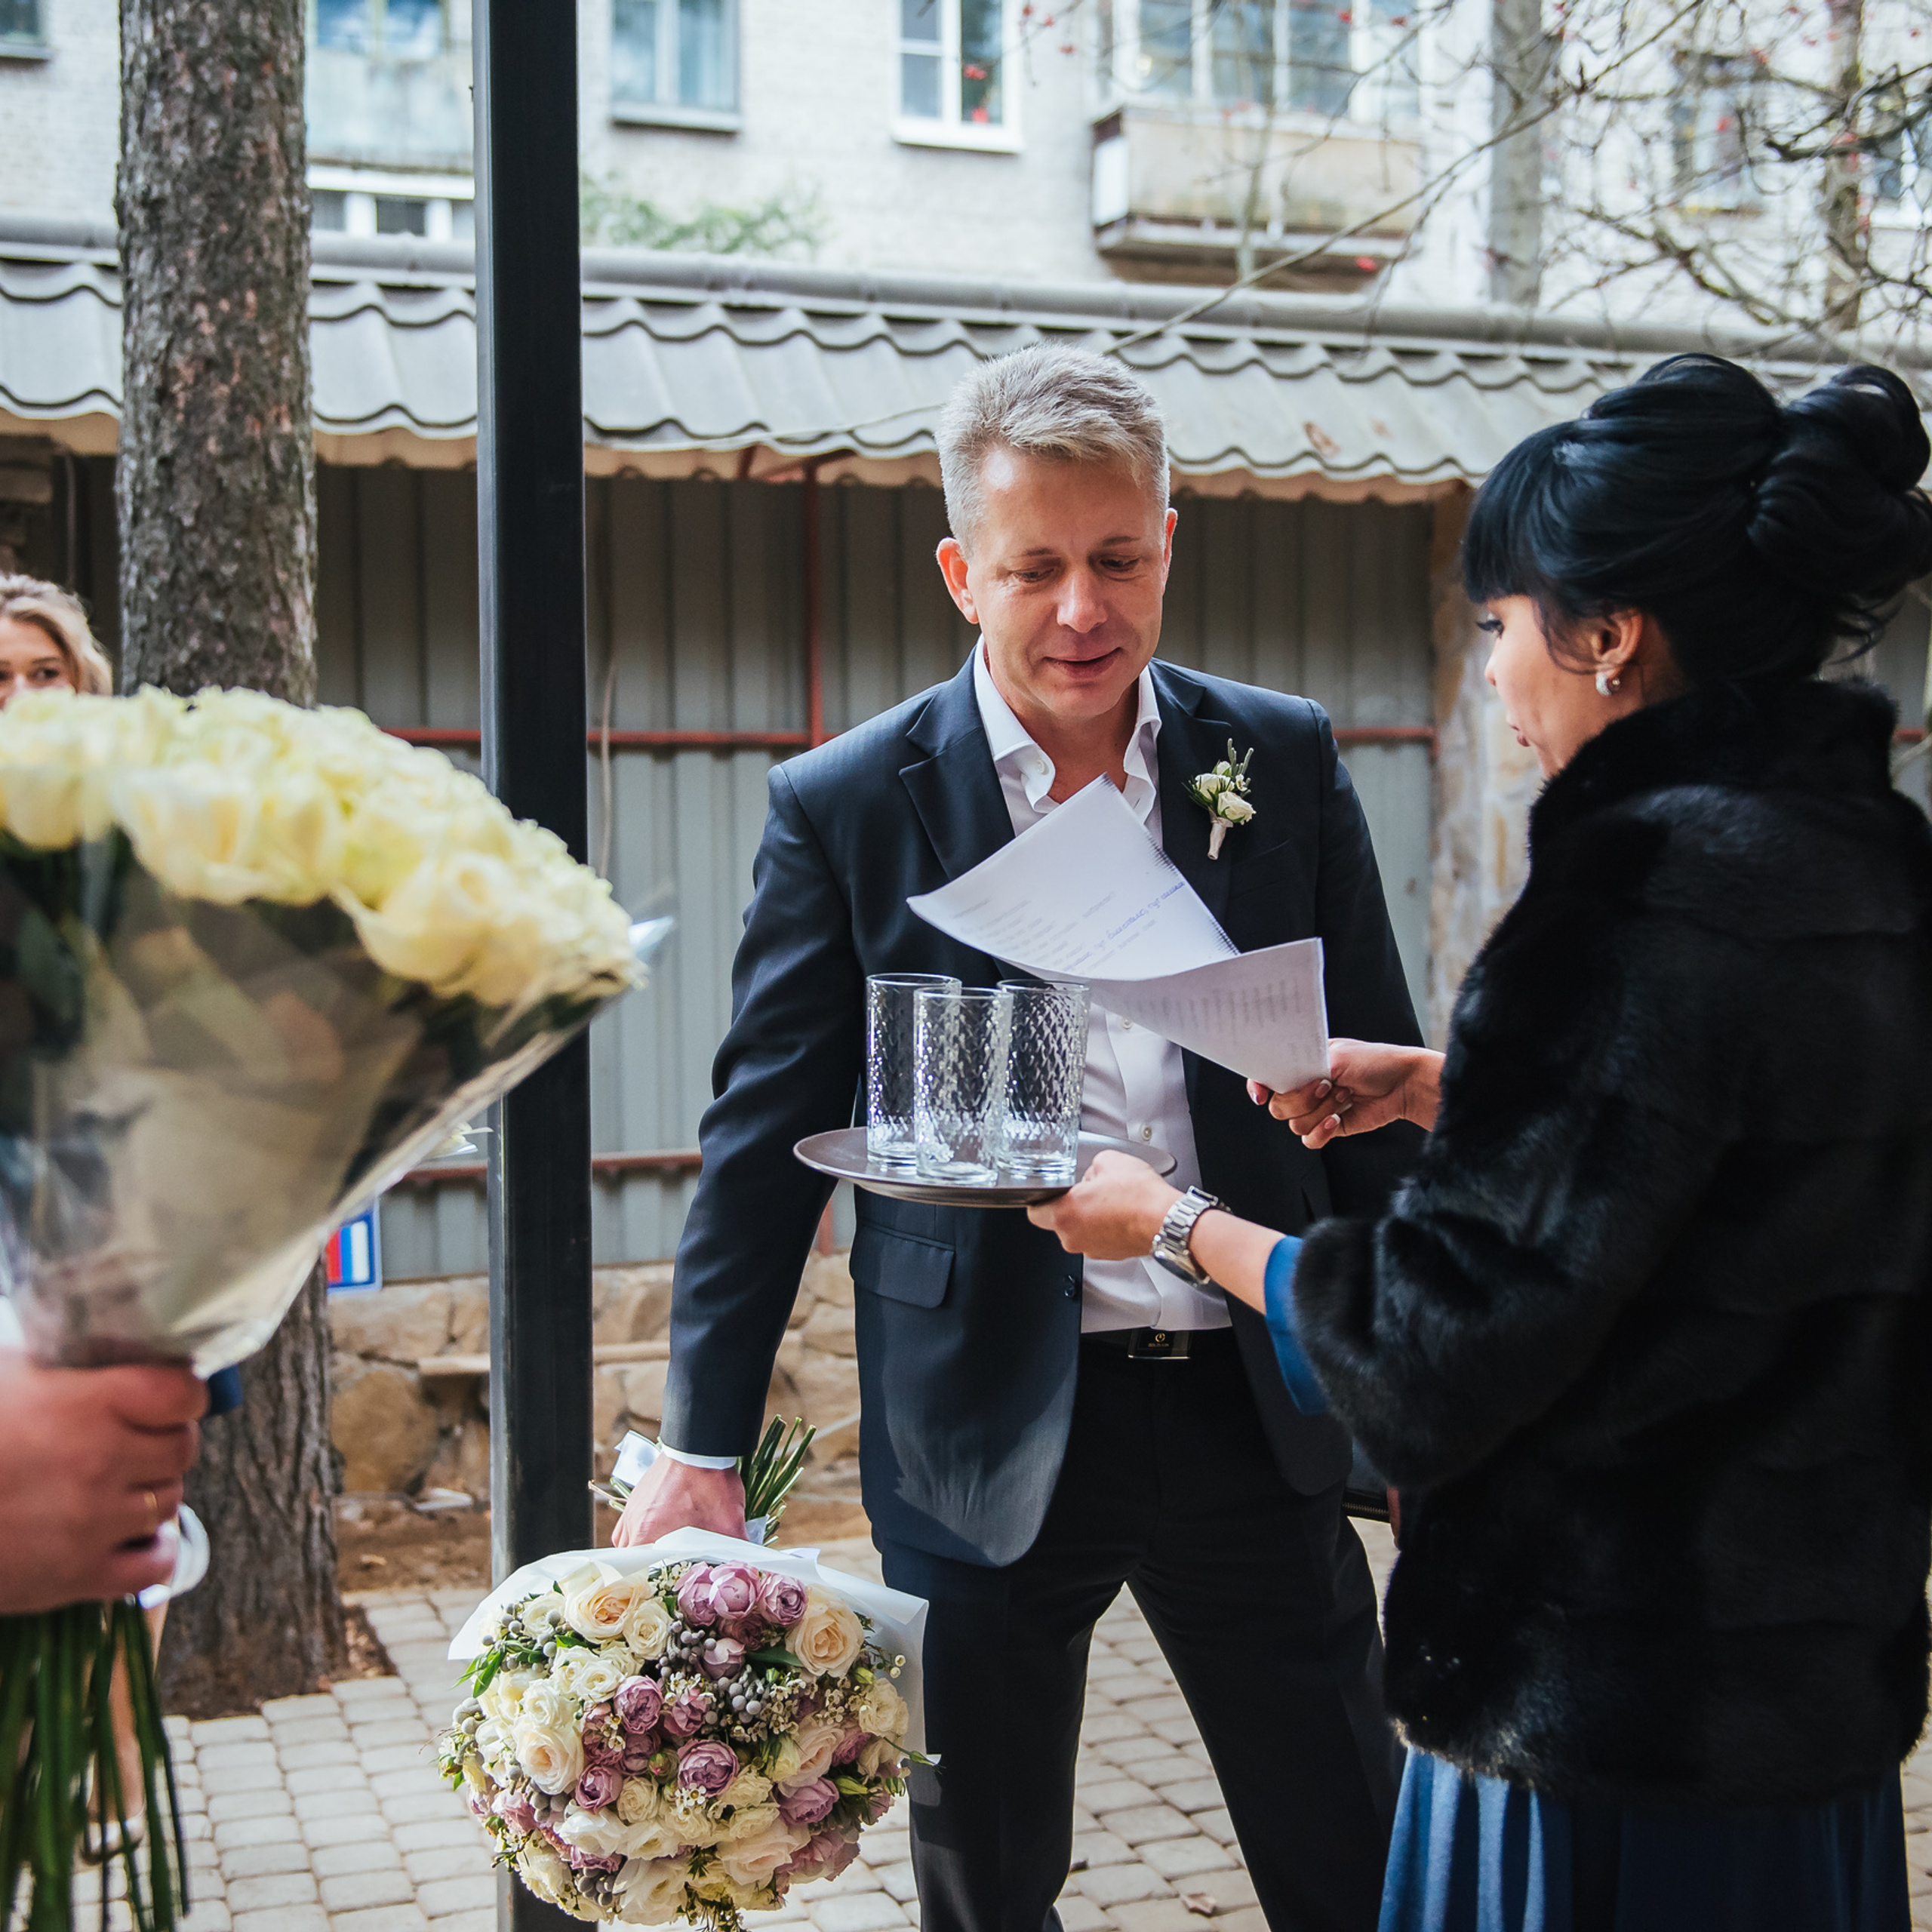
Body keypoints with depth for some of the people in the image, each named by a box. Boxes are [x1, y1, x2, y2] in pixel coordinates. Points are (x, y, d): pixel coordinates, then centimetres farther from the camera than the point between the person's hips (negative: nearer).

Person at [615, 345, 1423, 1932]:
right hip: (990, 1427, -1)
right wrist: (702, 1453, -3)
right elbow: (768, 1138, -2)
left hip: (1252, 1406, 2)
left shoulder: (1286, 761, 1)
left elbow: (1383, 1085, 6)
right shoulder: (846, 809, -4)